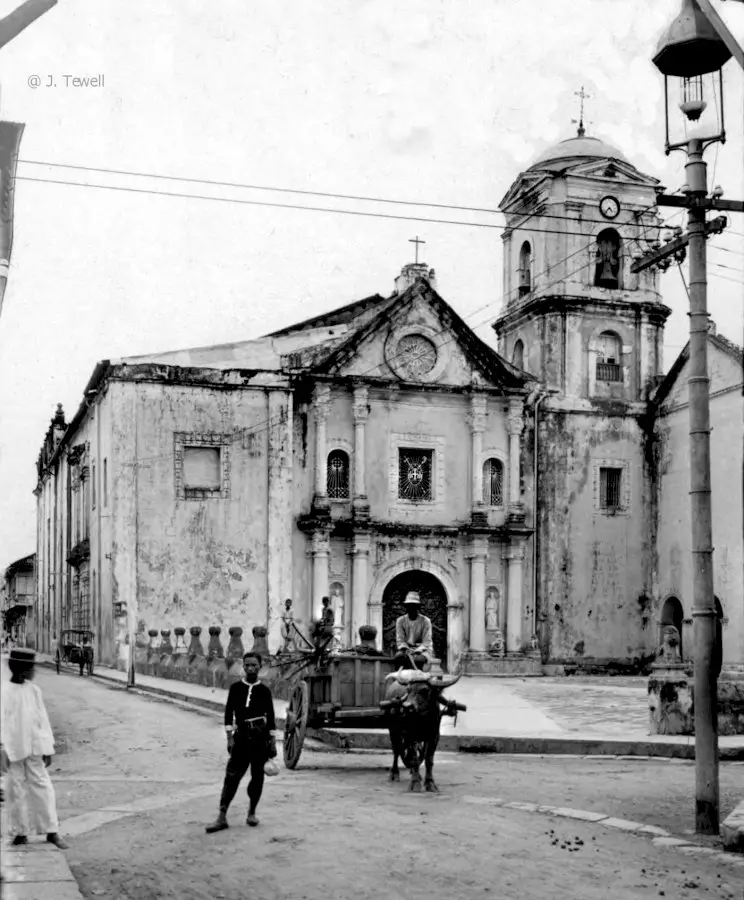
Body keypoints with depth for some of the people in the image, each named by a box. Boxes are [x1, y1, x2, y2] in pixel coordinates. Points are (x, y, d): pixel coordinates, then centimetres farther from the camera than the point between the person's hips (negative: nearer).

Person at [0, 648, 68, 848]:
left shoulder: (34, 691, 3)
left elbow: (42, 720, 7)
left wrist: (47, 749, 6)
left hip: (34, 749, 3)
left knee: (42, 787, 2)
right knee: (16, 789, 6)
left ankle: (51, 831, 6)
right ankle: (20, 832, 17)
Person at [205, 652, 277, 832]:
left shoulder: (264, 690, 4)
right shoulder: (235, 688, 5)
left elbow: (271, 717, 7)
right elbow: (229, 713, 4)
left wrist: (273, 743, 5)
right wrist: (230, 738, -3)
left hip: (260, 736, 0)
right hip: (241, 736, 0)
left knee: (257, 776, 5)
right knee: (232, 775, -6)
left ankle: (252, 812, 21)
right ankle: (222, 817, -6)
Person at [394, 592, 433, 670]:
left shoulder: (425, 621, -5)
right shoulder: (400, 620, 2)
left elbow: (426, 642, -9)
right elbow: (400, 640, -1)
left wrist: (416, 651, -27)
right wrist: (406, 650, -22)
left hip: (422, 649, -2)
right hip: (407, 648, 2)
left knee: (418, 659, -38)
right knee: (399, 656, -34)